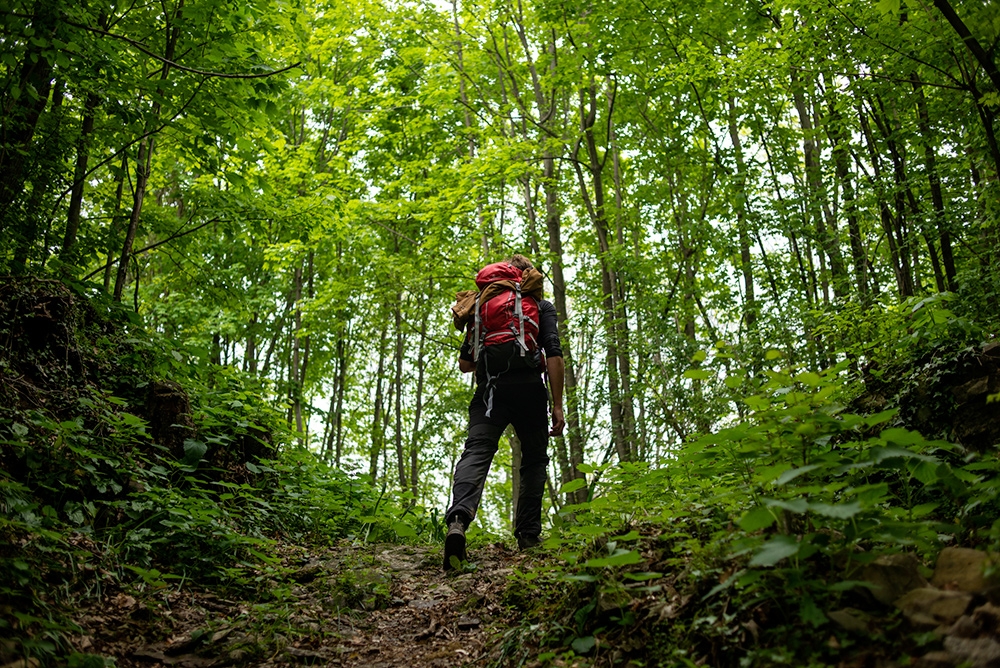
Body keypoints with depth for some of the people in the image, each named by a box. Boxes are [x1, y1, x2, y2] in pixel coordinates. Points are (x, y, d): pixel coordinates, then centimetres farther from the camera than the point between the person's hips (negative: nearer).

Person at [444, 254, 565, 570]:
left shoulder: (481, 306, 21)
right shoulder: (542, 306, 14)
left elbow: (464, 363, 18)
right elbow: (554, 354, -1)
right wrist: (557, 405, -1)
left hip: (490, 391, 1)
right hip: (529, 389, -1)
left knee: (476, 452, -13)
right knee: (534, 460, 13)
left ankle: (458, 518, -39)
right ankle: (528, 535, 7)